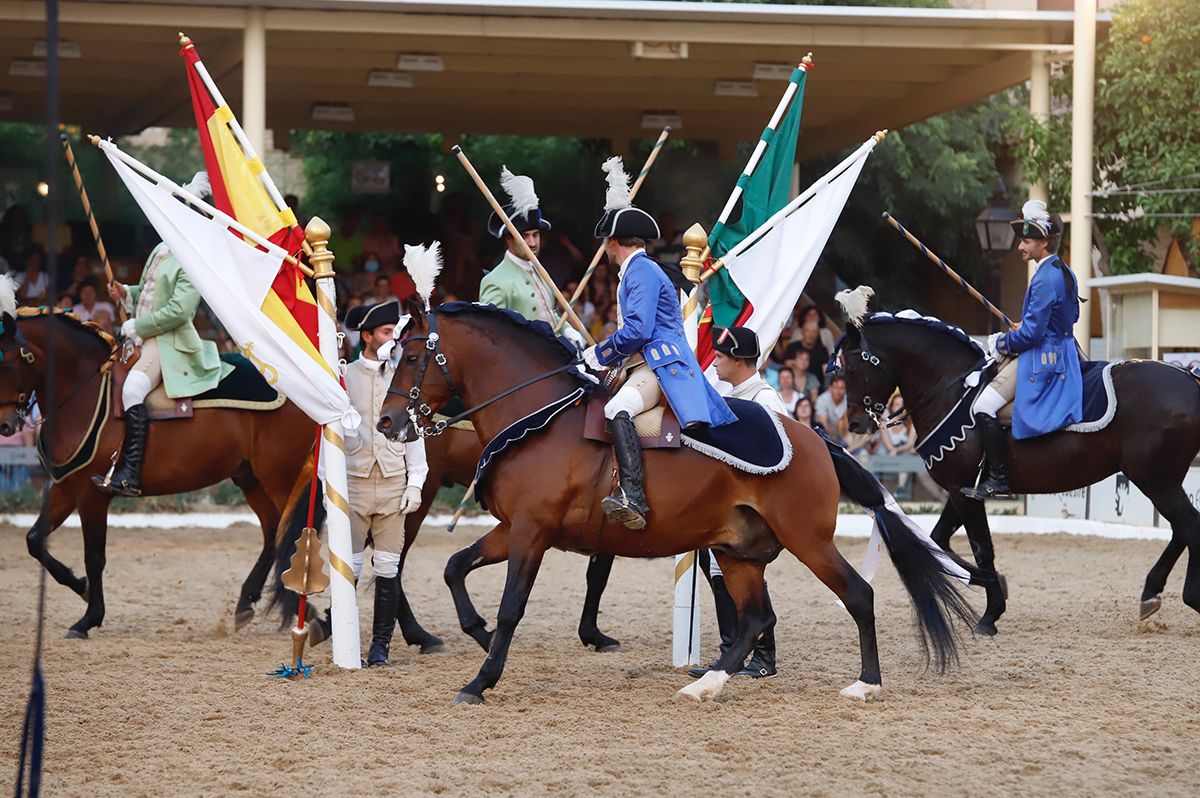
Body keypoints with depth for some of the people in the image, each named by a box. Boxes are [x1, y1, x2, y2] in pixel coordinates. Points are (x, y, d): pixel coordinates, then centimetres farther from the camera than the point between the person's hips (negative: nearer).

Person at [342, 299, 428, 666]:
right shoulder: (343, 378, 2)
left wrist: (415, 483, 2)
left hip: (394, 484, 2)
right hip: (354, 481, -2)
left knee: (388, 570, 2)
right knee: (348, 567, -2)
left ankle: (380, 644, 9)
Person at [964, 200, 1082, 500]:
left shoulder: (1045, 278, -20)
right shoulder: (1065, 272, 11)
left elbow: (1032, 333, -22)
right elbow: (1072, 315, 25)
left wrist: (1003, 343, -5)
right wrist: (1021, 329, 20)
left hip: (1039, 358, -11)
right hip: (1060, 350, 11)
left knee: (984, 408, -17)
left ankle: (999, 479, -16)